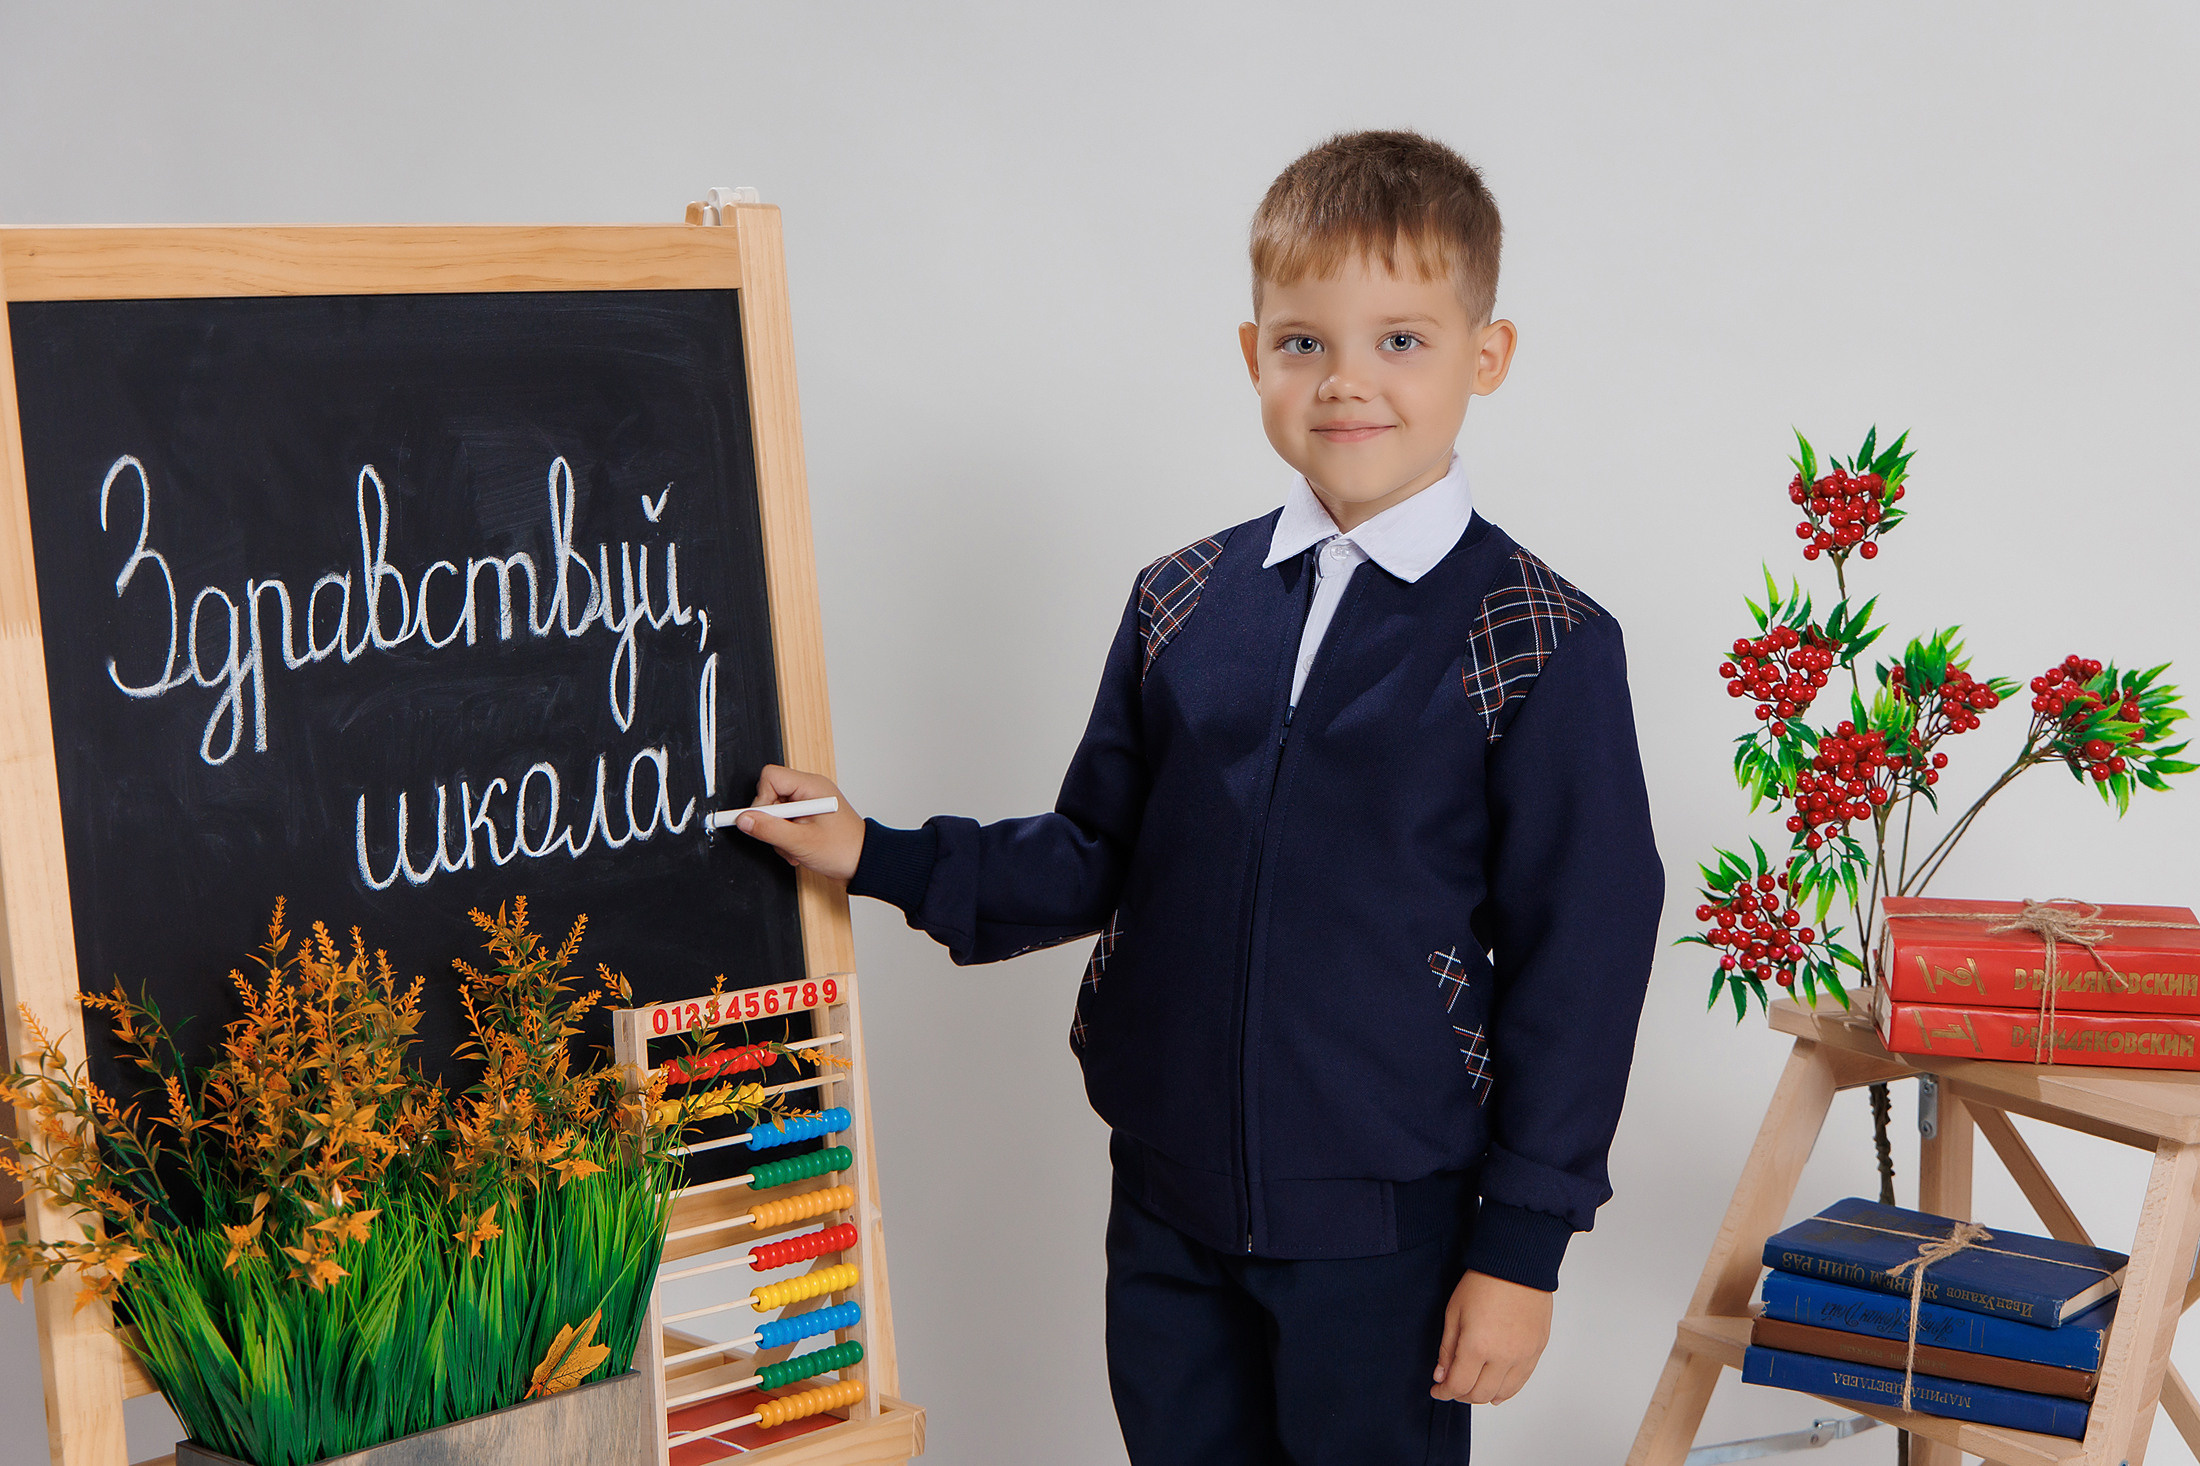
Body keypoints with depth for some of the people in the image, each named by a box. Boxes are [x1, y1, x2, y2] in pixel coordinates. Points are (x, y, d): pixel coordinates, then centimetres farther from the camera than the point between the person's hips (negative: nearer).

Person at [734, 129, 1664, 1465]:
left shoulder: (1542, 650, -9)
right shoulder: (1182, 605, 4)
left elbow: (1579, 964, -7)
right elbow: (1097, 857, 11)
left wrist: (1522, 1244, -8)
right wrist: (878, 858, 0)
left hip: (1384, 1224, -4)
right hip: (1168, 1205, 4)